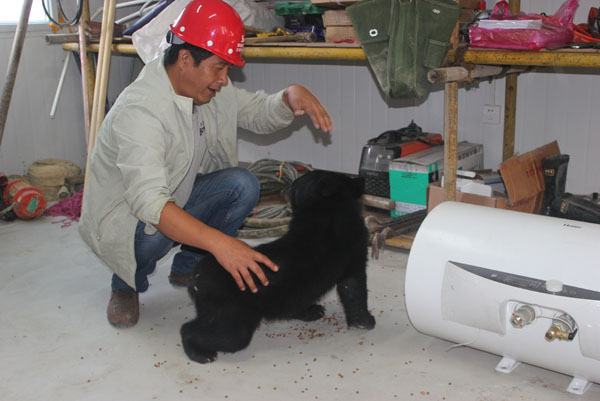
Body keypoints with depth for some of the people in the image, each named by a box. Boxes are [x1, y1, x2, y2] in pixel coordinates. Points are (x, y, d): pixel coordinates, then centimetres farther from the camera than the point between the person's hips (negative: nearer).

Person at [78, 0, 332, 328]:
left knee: (243, 185, -15)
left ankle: (188, 268, 5)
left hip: (175, 200, 7)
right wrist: (219, 242, -56)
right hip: (120, 216, -7)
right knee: (153, 229, -39)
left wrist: (291, 96, -21)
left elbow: (258, 113, 3)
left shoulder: (208, 87, -8)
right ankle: (126, 285, -3)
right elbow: (148, 201, -45)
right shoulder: (140, 109, -34)